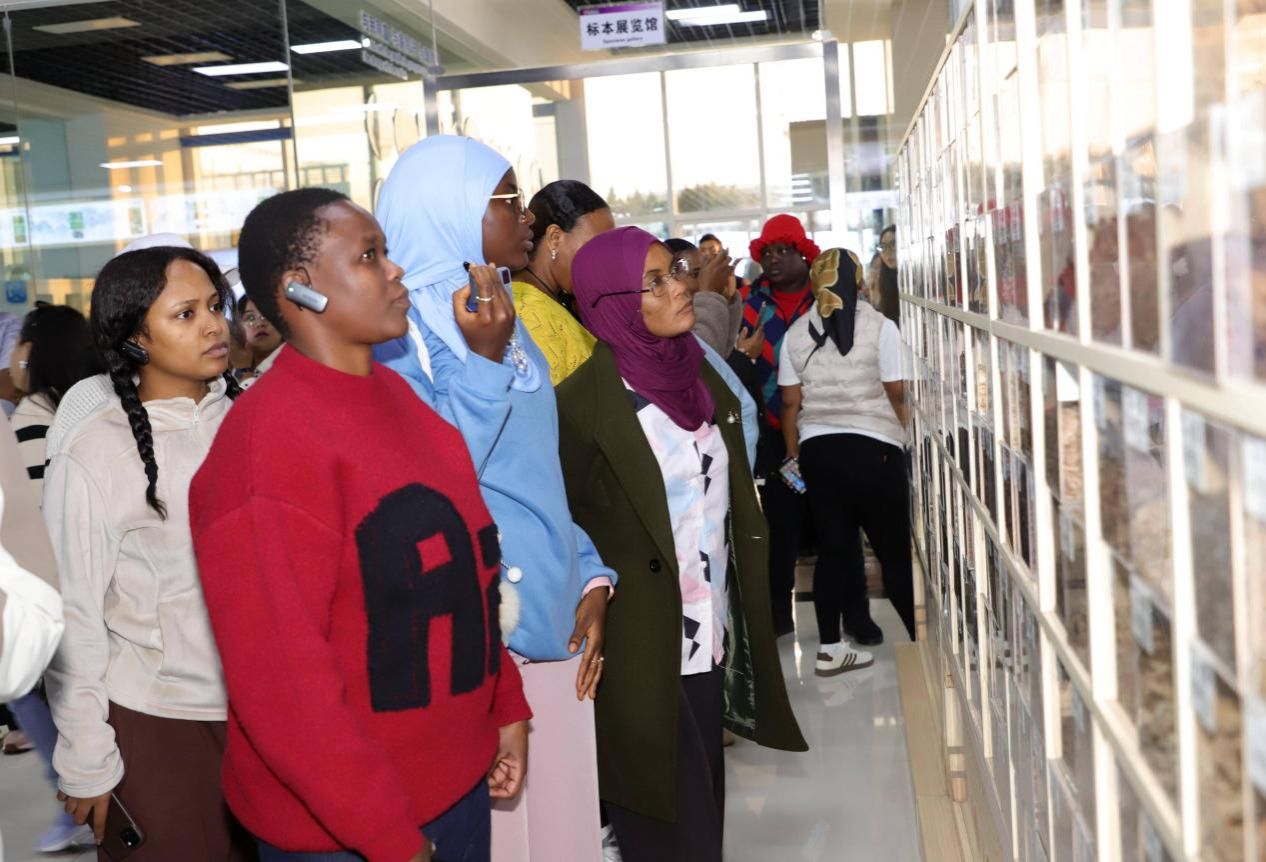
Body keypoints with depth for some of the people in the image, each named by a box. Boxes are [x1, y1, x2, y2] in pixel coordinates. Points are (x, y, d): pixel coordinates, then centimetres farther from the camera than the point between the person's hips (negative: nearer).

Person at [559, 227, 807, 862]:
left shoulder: (700, 376, 7)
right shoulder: (584, 401, -15)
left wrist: (744, 631, 14)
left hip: (713, 639, 6)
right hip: (644, 655, -6)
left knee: (704, 804, 18)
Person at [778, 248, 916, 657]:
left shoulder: (797, 333, 6)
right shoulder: (879, 326, -4)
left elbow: (791, 402, 7)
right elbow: (897, 394, -4)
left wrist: (794, 455, 15)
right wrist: (907, 438, 9)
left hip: (816, 448, 4)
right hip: (873, 447, -3)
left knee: (833, 548, 10)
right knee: (895, 549, 4)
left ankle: (830, 648, 13)